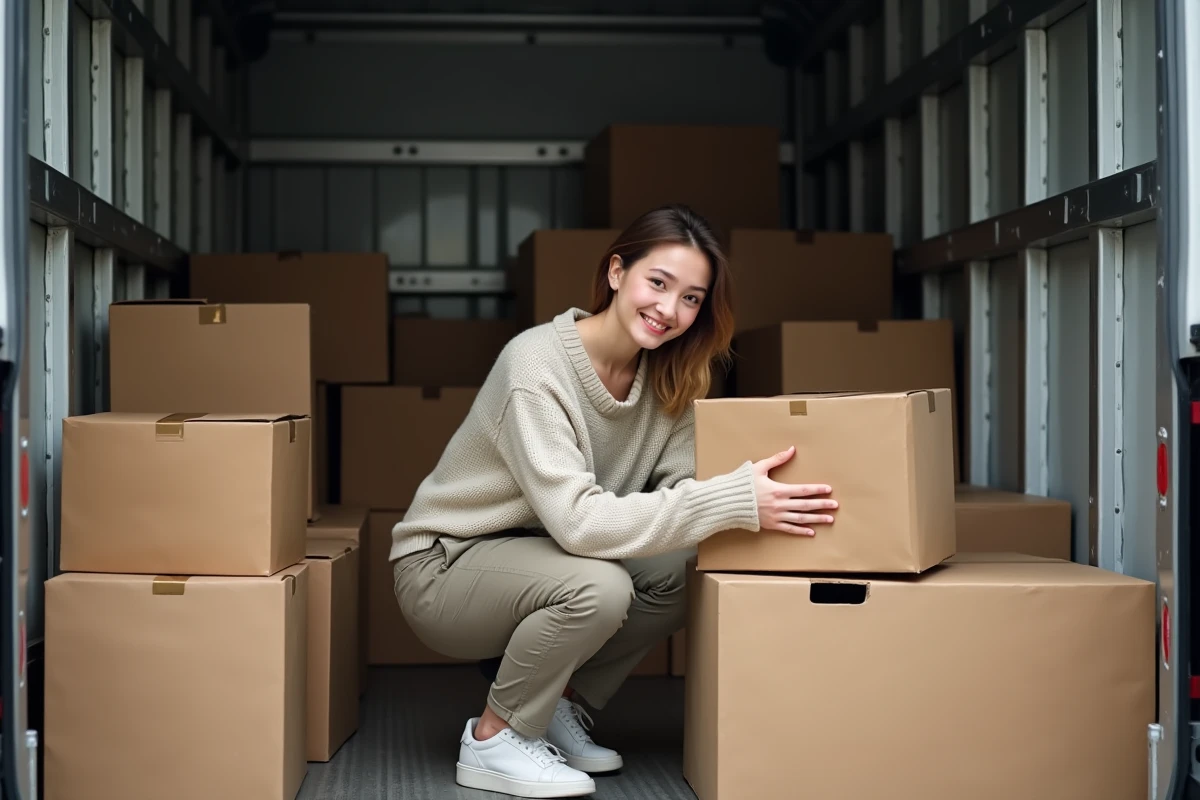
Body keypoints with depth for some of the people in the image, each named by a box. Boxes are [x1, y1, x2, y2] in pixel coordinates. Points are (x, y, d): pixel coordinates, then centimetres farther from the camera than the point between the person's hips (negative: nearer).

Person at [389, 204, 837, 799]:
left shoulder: (666, 379, -3)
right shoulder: (536, 364, -26)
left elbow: (678, 486, -13)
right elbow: (577, 519, -35)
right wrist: (735, 502, -40)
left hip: (528, 560, 7)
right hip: (443, 568, -7)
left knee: (681, 569, -16)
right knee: (598, 586, -33)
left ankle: (558, 705, 5)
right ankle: (493, 739, -8)